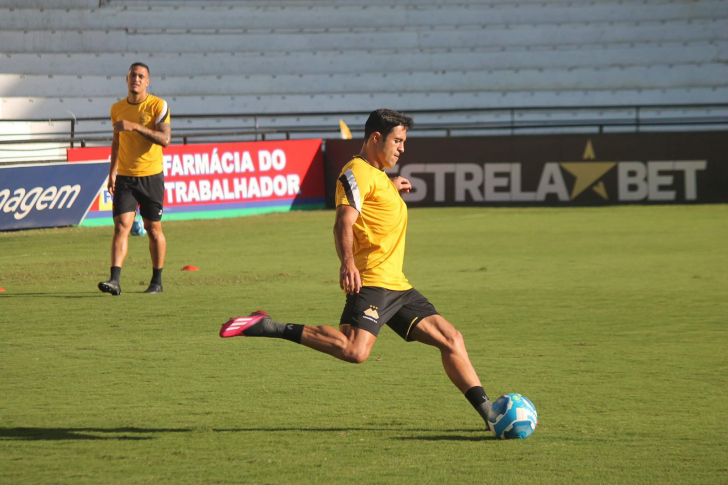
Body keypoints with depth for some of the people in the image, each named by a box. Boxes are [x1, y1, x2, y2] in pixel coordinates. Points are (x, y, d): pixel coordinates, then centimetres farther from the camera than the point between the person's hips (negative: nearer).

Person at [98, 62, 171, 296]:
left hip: (151, 176, -3)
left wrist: (135, 127, -24)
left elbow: (165, 139, -17)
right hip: (125, 177, 3)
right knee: (121, 225, -11)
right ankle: (115, 280, -19)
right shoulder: (117, 109, 8)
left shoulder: (158, 106, -6)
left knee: (153, 229, 5)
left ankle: (157, 281, 18)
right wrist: (112, 172, 15)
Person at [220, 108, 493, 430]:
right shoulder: (358, 172, -7)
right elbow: (344, 223, -22)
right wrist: (348, 264, -37)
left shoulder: (378, 176, 25)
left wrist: (391, 189, 47)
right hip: (370, 280, -10)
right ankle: (267, 328, -23)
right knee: (354, 350, -30)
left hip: (395, 284, 10)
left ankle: (488, 413, 11)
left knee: (451, 338, 7)